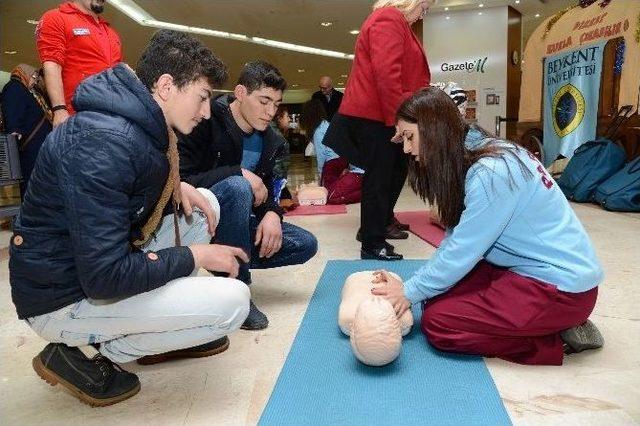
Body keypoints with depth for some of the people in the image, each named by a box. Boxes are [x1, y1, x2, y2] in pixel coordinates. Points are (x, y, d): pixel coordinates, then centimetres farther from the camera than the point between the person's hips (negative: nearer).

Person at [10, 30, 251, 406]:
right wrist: (193, 255, -18)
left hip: (105, 259, 9)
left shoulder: (141, 123, 1)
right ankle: (86, 352, -1)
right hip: (67, 298, -9)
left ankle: (165, 324, 12)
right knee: (232, 302, -18)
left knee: (205, 202, 8)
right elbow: (105, 278, -31)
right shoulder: (104, 139, -29)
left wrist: (178, 187, -1)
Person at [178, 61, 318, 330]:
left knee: (305, 245, -5)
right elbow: (179, 181, -26)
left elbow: (265, 191, 6)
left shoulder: (268, 140, 3)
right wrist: (239, 173, -30)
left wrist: (272, 214, -17)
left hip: (233, 222, 7)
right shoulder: (207, 121, -18)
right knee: (236, 187, -38)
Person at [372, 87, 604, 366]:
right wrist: (409, 285, -2)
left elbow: (461, 252, -21)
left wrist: (410, 292, -8)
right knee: (438, 294, 5)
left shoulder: (491, 174, -26)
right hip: (526, 268, 9)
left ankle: (555, 343, -1)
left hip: (561, 286, -9)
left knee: (437, 322, -12)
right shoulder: (470, 160, 3)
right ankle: (545, 325, 9)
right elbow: (456, 240, 4)